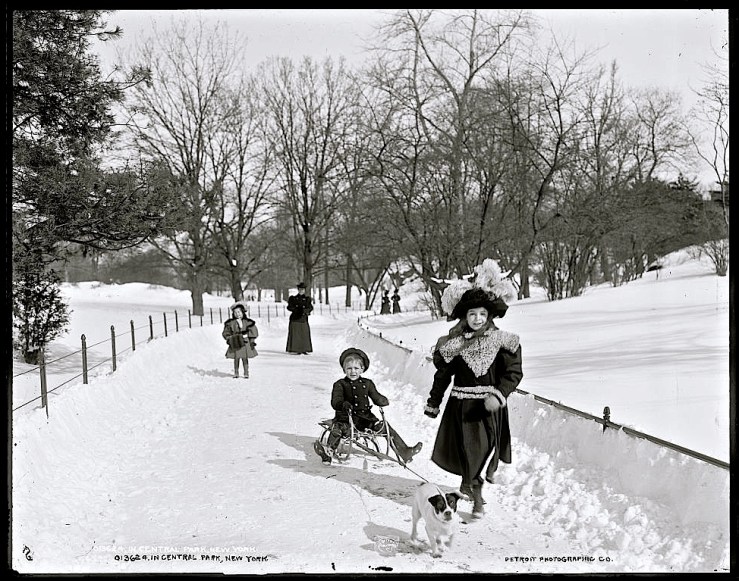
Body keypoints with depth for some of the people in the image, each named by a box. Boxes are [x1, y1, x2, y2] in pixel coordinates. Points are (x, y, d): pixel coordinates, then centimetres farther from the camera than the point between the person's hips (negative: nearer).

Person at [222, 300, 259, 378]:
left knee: (245, 358, 2)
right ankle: (236, 373, 15)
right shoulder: (230, 323, 0)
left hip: (245, 343, -1)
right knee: (236, 358, 2)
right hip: (235, 344, 1)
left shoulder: (248, 322, -1)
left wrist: (252, 341, 0)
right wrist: (229, 339, -6)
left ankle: (246, 373, 10)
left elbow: (253, 332, 4)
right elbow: (226, 332, 8)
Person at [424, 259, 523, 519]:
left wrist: (498, 395, -19)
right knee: (467, 450, 0)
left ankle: (470, 483, 28)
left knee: (488, 447, 3)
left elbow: (514, 372, -5)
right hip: (461, 405, 0)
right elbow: (442, 374, 9)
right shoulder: (453, 343, -1)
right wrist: (433, 404, 14)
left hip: (490, 406, 0)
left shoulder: (503, 342, -4)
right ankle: (477, 498, 13)